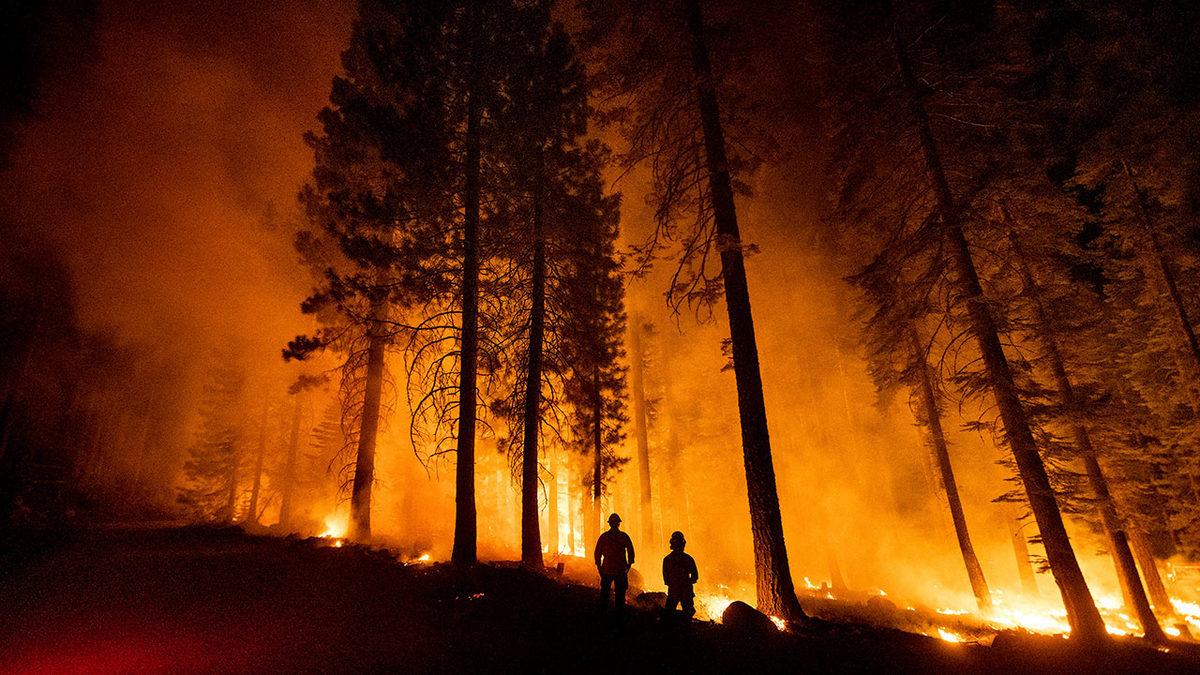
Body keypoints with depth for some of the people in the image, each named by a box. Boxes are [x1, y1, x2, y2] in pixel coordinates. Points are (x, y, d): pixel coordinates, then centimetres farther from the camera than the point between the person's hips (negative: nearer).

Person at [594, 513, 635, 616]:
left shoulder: (603, 536, -1)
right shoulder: (624, 536, -4)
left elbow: (597, 553, 1)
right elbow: (631, 552, -3)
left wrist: (599, 566, 9)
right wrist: (629, 565, 8)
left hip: (607, 569, 1)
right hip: (621, 569, -1)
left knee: (604, 593, 15)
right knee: (620, 593, 9)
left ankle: (602, 612, 17)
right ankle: (619, 612, 9)